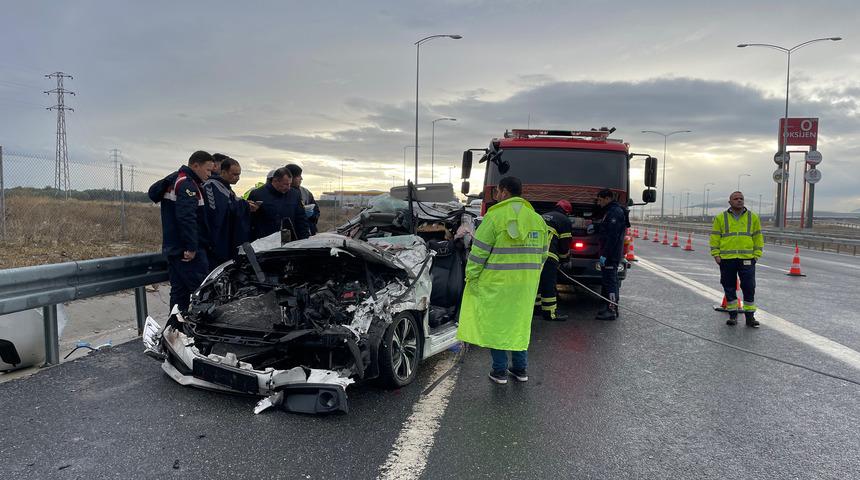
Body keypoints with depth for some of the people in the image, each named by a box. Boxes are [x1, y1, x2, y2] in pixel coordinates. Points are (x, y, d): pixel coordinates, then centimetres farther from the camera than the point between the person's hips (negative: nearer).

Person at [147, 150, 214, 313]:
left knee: (179, 291, 13)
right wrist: (191, 247, -24)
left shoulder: (173, 180, 20)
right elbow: (187, 217, -24)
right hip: (188, 251, -10)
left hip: (172, 248, 10)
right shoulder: (187, 184, -13)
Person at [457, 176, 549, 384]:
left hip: (495, 283, -6)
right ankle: (520, 369, 24)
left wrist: (471, 277, -3)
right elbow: (542, 253, 14)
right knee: (519, 323, 17)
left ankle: (500, 371, 11)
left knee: (494, 324, 6)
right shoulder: (537, 219, 8)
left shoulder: (495, 216, -11)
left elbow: (478, 252, -11)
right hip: (525, 285, 6)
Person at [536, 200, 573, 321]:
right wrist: (564, 256, 26)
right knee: (549, 283, -1)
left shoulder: (543, 216, 29)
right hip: (547, 255, -7)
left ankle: (535, 305, 28)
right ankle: (550, 312, 3)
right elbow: (565, 244, 6)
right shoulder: (565, 221, 7)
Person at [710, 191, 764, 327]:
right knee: (729, 288, 6)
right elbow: (715, 237, 6)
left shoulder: (753, 217, 8)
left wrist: (757, 254, 3)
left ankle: (750, 316, 7)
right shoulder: (721, 218, 5)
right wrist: (716, 254, -2)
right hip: (726, 259, 0)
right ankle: (732, 315, 17)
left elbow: (758, 237, 11)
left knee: (749, 288, -1)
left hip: (747, 259, 0)